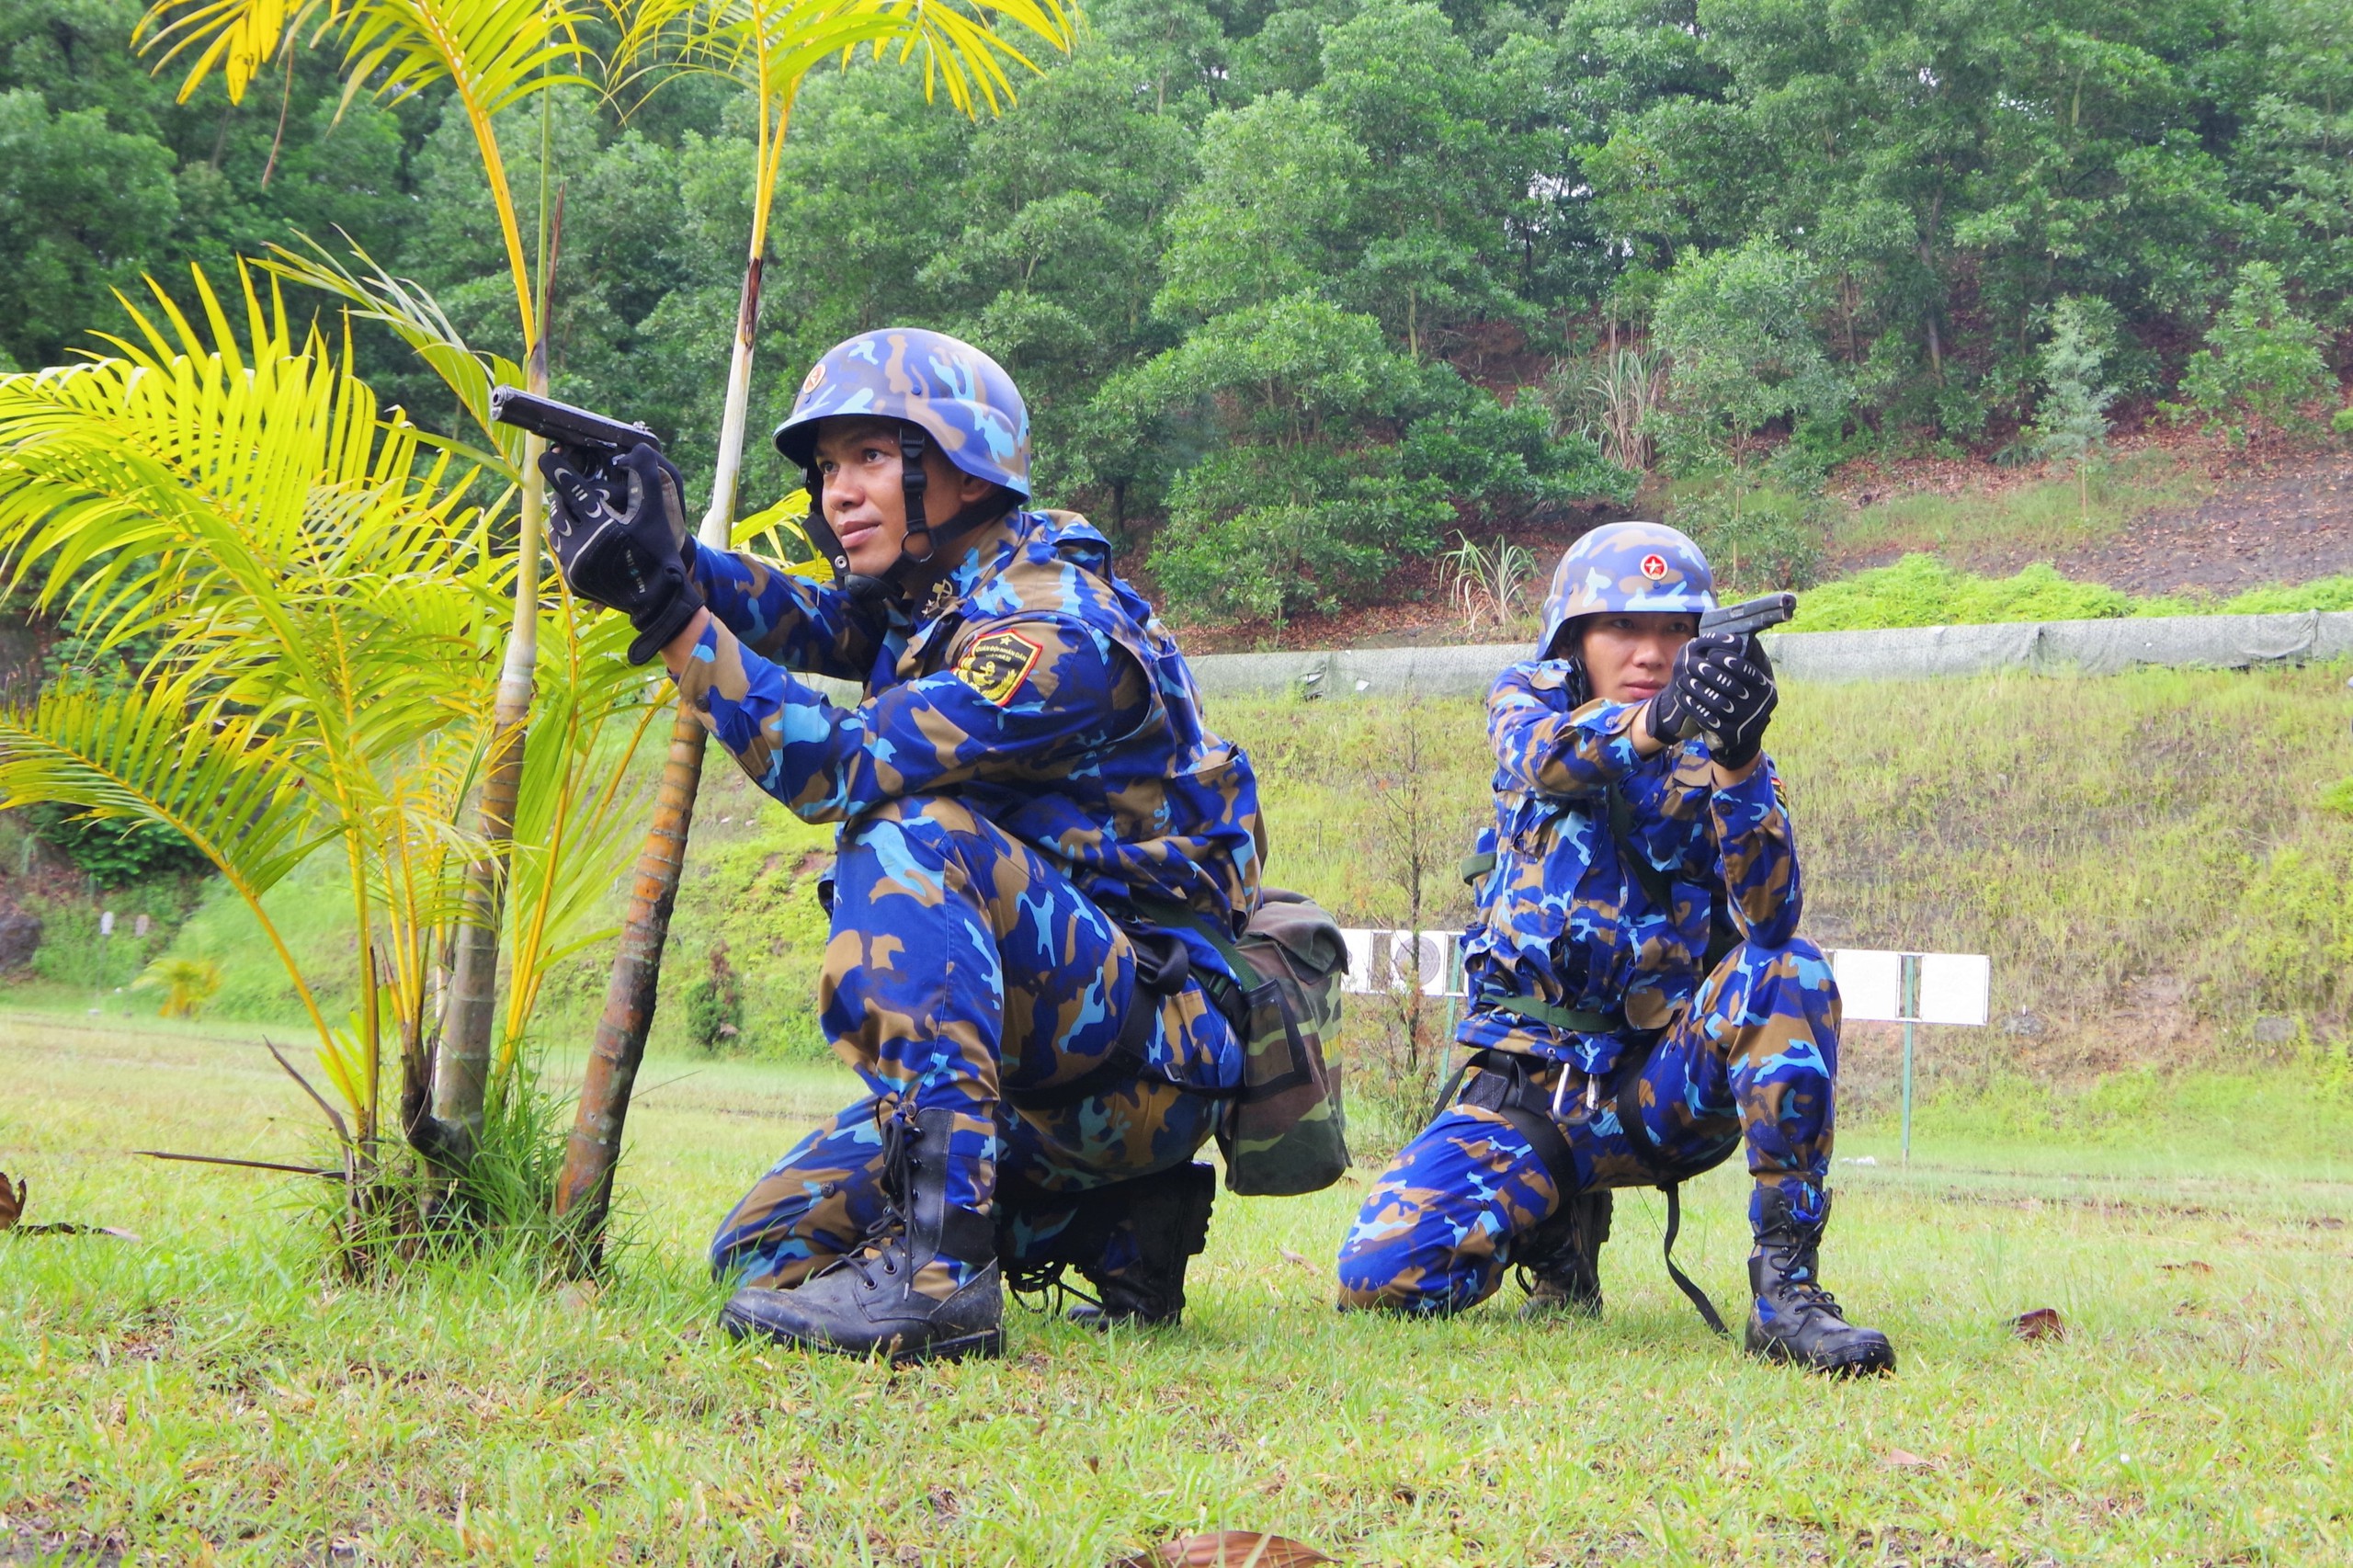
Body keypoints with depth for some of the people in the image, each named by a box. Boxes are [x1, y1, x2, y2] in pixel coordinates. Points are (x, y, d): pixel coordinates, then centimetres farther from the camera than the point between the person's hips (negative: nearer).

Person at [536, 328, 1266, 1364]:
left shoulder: (1056, 630, -17)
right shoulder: (932, 596, 13)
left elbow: (837, 765, -24)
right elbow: (806, 620, -3)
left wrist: (672, 615, -27)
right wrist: (667, 562, -20)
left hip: (1159, 1039, -9)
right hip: (1030, 1073, 9)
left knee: (914, 835, -31)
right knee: (762, 1255, 4)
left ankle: (941, 1265, -38)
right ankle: (1110, 1231, 13)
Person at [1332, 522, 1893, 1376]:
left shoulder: (1718, 760, 3)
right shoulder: (1527, 701, 4)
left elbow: (1768, 917, -17)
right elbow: (1546, 759, -23)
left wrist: (1738, 758, -35)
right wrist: (1657, 719, -46)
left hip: (1667, 1081, 0)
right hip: (1530, 1086, 0)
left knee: (1790, 972, -30)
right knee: (1383, 1275, -21)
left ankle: (1787, 1285, -28)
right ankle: (1555, 1233, 11)